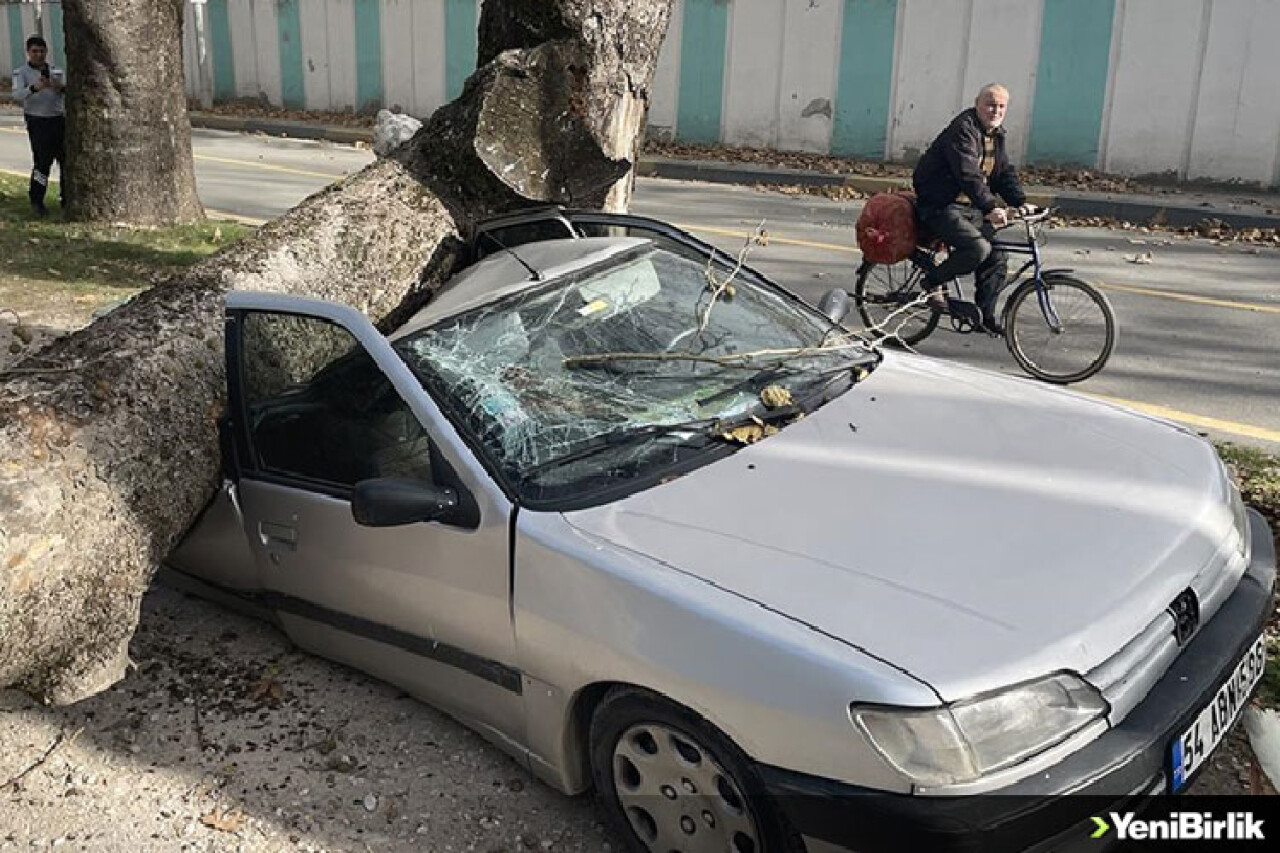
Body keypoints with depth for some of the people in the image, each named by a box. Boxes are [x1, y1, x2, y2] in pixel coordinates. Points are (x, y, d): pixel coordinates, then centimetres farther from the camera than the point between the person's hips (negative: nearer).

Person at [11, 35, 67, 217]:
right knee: (43, 161, -10)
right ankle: (36, 201, 1)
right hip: (37, 122, -4)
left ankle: (67, 198, 18)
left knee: (67, 159, 5)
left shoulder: (57, 71, 14)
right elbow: (17, 95, -15)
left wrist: (61, 87, -24)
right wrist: (34, 87, -35)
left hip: (59, 120, 4)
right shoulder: (21, 72, 1)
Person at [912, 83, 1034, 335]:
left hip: (971, 208, 9)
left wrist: (1020, 202, -6)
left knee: (997, 257, 1)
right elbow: (968, 174, -28)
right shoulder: (963, 129, -17)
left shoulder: (996, 134, 13)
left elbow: (1005, 172, 11)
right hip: (941, 207, -9)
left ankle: (986, 315, 15)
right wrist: (990, 208, -36)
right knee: (978, 247, -28)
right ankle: (933, 282, -5)